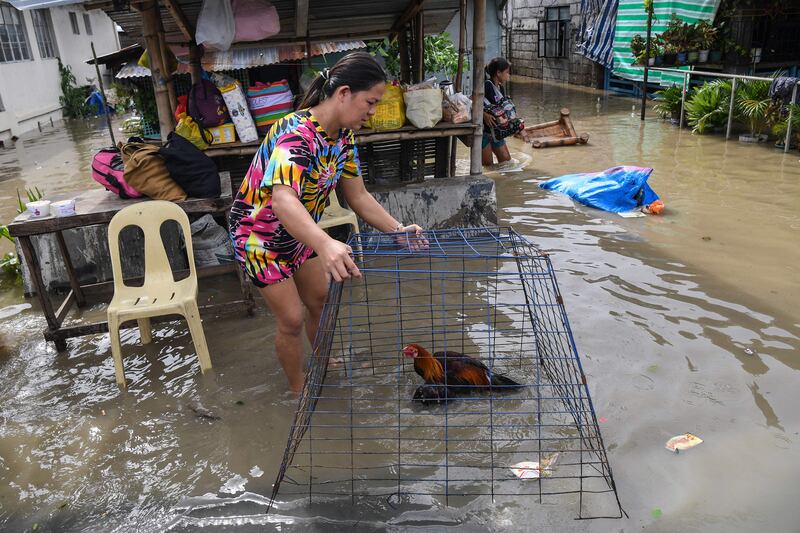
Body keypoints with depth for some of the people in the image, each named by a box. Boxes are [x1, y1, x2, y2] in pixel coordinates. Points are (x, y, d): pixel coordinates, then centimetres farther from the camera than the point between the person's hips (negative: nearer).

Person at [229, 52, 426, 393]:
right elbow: (283, 199, -53)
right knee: (292, 320, -1)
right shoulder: (297, 134, -36)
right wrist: (325, 245, -70)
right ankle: (299, 391, 24)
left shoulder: (343, 136, -8)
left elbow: (358, 196, -2)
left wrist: (397, 230, -15)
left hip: (300, 233, 8)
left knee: (322, 302, 18)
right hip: (261, 235, -8)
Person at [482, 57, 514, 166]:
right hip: (483, 130, -9)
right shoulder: (487, 85, -16)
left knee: (506, 159, 8)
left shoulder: (500, 88, 11)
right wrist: (484, 114, -35)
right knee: (488, 164, -5)